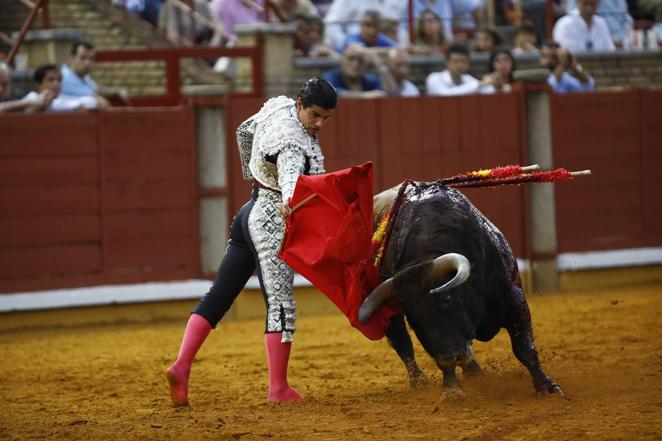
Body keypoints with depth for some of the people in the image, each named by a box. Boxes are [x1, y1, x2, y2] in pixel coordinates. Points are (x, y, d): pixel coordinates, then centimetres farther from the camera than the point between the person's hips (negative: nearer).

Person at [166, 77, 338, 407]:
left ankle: (181, 367, 2)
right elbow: (291, 175, -46)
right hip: (273, 225, -10)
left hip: (249, 214, 10)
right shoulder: (293, 143, -24)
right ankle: (279, 389, -2)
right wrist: (288, 202, -65)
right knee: (280, 303, -5)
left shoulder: (277, 105, 4)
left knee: (218, 296, 7)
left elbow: (244, 131, 23)